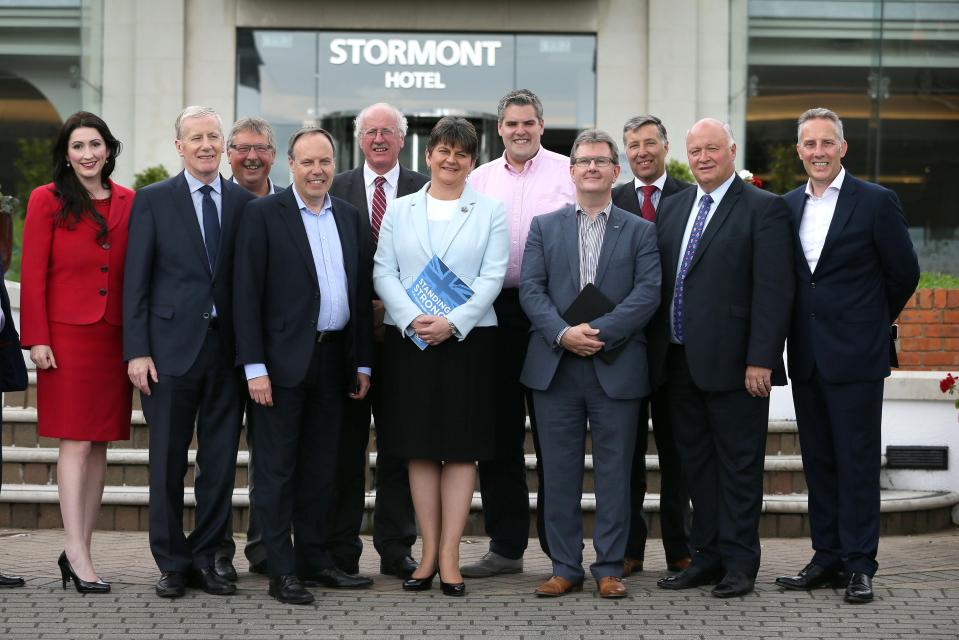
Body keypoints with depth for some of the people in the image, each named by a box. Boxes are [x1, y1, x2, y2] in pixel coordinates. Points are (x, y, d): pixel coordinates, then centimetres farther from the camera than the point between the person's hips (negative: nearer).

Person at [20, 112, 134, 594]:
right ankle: (78, 556, -9)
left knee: (99, 445, 5)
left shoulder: (128, 204, 10)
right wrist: (37, 339, -9)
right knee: (75, 443, -8)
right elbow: (33, 275, -2)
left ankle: (78, 551, 12)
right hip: (67, 335, -4)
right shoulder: (47, 201, 0)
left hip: (115, 337, 4)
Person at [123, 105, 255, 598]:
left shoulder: (244, 203, 8)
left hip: (228, 349, 2)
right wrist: (137, 351, -8)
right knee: (168, 462, 3)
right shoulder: (152, 200, 2)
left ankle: (205, 559, 17)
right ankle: (172, 563, 13)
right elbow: (136, 281, -1)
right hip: (171, 348, -2)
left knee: (220, 462, 6)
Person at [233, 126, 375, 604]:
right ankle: (281, 572, 3)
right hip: (283, 361, -5)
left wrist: (362, 362, 10)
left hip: (333, 361, 5)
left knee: (319, 467, 12)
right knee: (277, 469, 0)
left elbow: (361, 293, 14)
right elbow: (247, 295, -8)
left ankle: (313, 559, 21)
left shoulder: (350, 218, 12)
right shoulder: (263, 214, -5)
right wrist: (254, 367, -14)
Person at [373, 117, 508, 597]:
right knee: (420, 448, 3)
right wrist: (413, 319, -14)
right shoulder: (399, 211, 10)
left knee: (462, 448, -2)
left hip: (468, 338, -1)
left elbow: (492, 277, -3)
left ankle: (449, 556, 0)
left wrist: (452, 323, -15)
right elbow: (383, 272, 2)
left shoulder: (490, 212, 5)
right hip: (409, 340, 2)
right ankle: (428, 552, 8)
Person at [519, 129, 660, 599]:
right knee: (559, 473, 4)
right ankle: (565, 568, 11)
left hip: (615, 367, -1)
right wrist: (562, 333, -15)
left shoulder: (639, 231, 7)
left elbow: (648, 292, -5)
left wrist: (598, 332, -16)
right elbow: (531, 289, 1)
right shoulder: (544, 227, 11)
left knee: (614, 472, 2)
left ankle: (609, 568, 9)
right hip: (556, 366, 1)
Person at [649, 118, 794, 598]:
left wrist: (761, 359, -17)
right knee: (696, 462, 12)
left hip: (733, 361, -7)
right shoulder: (672, 207, 15)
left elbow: (773, 290, -12)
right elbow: (655, 282, 15)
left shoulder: (764, 208, -6)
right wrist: (653, 350, 8)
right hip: (679, 359, 7)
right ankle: (709, 555, 21)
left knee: (739, 464, 1)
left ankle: (739, 563, 7)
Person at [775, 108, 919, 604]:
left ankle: (859, 565, 2)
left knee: (858, 461, -2)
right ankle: (827, 558, 17)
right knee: (818, 461, 10)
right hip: (806, 356, 5)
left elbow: (904, 274, 1)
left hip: (855, 356, -5)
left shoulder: (877, 202, -6)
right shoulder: (788, 206, 9)